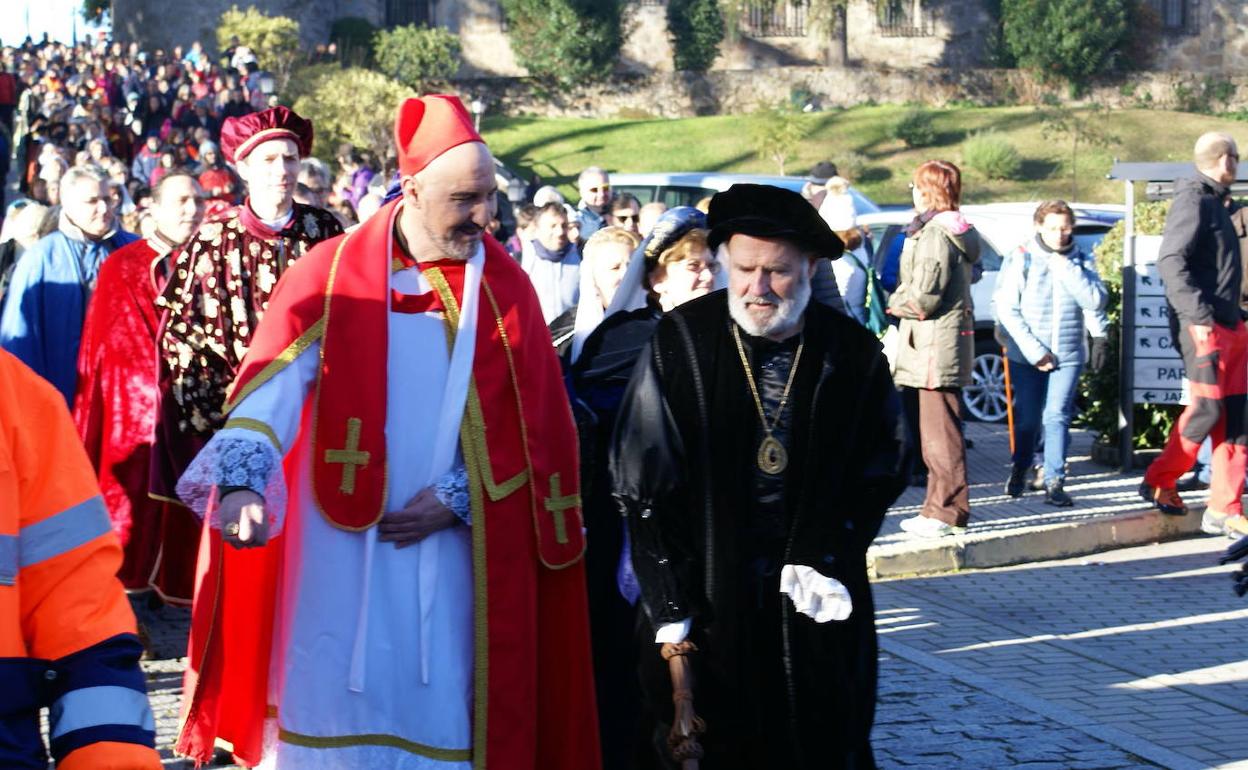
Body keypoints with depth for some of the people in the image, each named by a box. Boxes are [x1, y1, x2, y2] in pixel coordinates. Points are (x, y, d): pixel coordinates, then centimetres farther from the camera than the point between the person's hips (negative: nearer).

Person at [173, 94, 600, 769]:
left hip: (454, 553, 1)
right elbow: (273, 387, -16)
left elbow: (531, 426, 2)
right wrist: (242, 482, -32)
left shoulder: (505, 290, 3)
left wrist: (459, 498, -10)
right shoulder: (331, 278, -4)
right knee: (337, 706, 6)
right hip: (341, 544, -1)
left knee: (441, 711, 7)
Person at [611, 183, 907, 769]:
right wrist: (671, 610, -11)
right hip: (707, 604, -2)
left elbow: (881, 468, 6)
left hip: (818, 613, 2)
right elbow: (644, 483, -7)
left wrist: (826, 562, -7)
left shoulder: (853, 353, -3)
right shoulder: (680, 343, -9)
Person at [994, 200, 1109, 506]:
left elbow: (1096, 301, -8)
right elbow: (1006, 308, -5)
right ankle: (1019, 470, 29)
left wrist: (1065, 266, -13)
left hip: (1068, 355, 1)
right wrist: (1034, 350, -10)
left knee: (1057, 417, -7)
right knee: (1026, 419, 6)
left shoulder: (1082, 261, 5)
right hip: (1025, 355, -1)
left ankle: (1055, 482, -5)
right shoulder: (1021, 258, -3)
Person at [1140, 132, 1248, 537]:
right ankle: (1159, 482, 8)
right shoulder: (1193, 201, -10)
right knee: (1207, 408, -8)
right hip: (1203, 326, -9)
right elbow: (1170, 262, -20)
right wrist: (1198, 315, -24)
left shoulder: (1214, 203, 20)